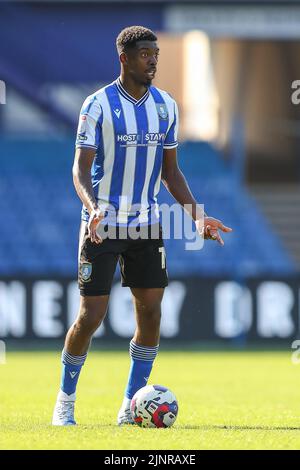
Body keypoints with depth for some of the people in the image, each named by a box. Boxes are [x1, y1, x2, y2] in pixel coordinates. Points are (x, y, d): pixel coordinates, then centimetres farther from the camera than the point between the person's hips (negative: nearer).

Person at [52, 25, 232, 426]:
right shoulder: (98, 105, -9)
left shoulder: (166, 106, 7)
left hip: (146, 226, 5)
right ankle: (65, 401, 14)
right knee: (91, 316, -5)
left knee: (150, 313, -2)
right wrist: (93, 207, -31)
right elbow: (81, 169, -12)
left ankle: (131, 407, 8)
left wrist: (197, 217, 4)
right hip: (103, 227, -5)